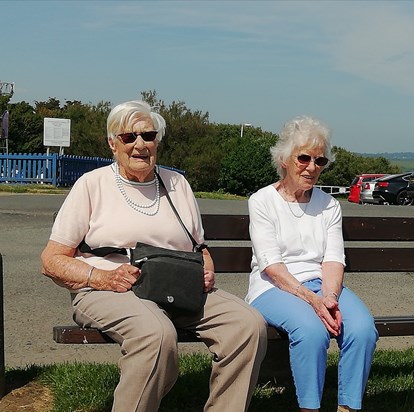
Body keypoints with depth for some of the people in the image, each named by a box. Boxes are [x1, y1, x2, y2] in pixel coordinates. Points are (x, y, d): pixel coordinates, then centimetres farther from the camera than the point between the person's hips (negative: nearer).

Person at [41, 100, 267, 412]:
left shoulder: (177, 184, 18)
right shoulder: (92, 184, 6)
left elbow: (200, 249, 25)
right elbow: (52, 259, 3)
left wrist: (207, 273, 1)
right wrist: (100, 277, -14)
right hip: (109, 292, -4)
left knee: (250, 324, -20)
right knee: (157, 333, -38)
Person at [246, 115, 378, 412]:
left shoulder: (329, 205, 14)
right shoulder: (262, 201, 1)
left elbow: (334, 259, 3)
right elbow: (271, 264, -9)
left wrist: (329, 297, -19)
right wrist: (311, 299, -23)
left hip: (323, 285, 4)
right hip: (274, 288, -4)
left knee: (363, 328, -27)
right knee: (311, 329, -35)